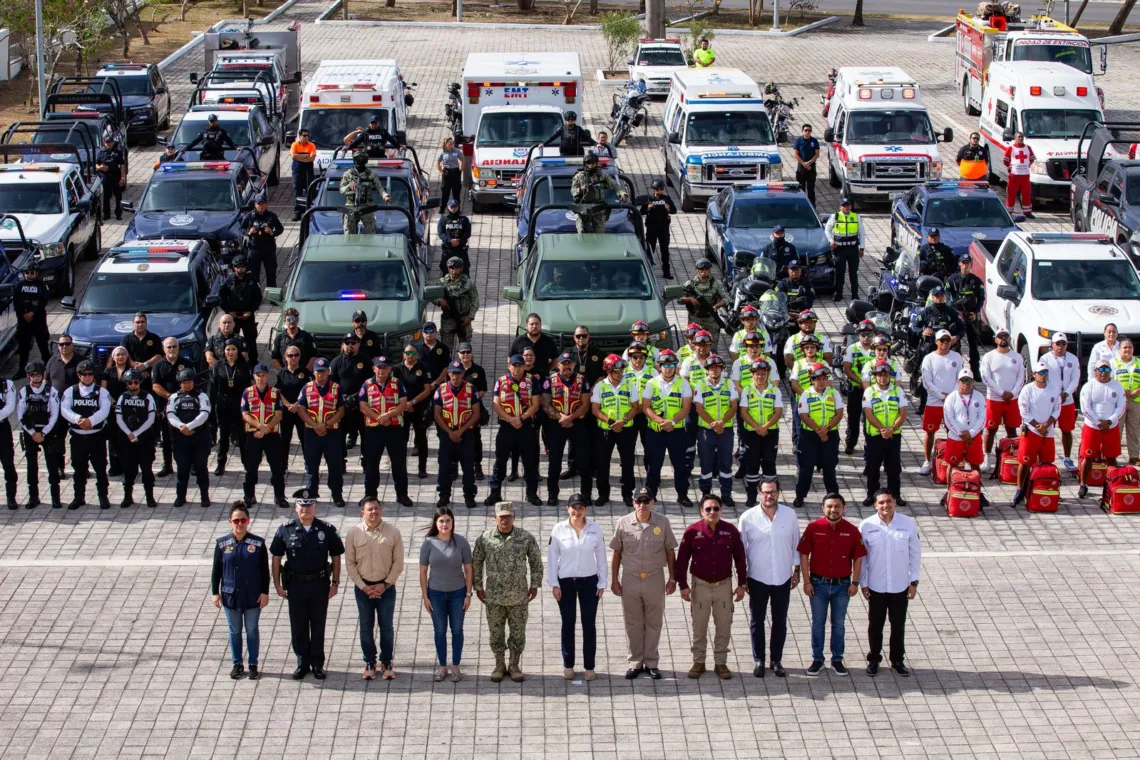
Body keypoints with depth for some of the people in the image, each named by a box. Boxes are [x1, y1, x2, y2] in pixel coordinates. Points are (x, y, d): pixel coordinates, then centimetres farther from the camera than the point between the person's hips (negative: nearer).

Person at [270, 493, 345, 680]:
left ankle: (317, 664, 19)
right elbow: (276, 558, 3)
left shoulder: (327, 530, -4)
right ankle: (302, 663, 21)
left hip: (320, 584, -1)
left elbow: (336, 557, 2)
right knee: (298, 627, 8)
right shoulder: (286, 531, -3)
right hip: (295, 584, 1)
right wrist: (277, 584, 0)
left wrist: (335, 583, -1)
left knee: (318, 626, 8)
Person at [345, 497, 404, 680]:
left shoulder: (393, 532, -7)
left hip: (386, 587, -1)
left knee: (386, 627, 8)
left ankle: (387, 662, 21)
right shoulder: (353, 533, -6)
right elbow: (350, 563, -2)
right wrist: (363, 586, -8)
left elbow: (398, 562, -3)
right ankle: (369, 663, 23)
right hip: (363, 587, 1)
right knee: (366, 627, 10)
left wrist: (386, 584, -10)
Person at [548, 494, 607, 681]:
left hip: (589, 581, 1)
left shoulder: (595, 529, -2)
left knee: (589, 624, 3)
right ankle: (568, 665, 17)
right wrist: (554, 584, -5)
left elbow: (601, 556, 3)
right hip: (565, 581, 0)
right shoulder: (558, 529, -5)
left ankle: (589, 667, 11)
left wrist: (602, 583, 1)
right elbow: (552, 557, -2)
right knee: (568, 624, 7)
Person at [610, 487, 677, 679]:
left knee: (654, 623, 8)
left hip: (655, 579, 0)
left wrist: (672, 578, 2)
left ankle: (652, 663, 20)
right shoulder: (623, 523, -7)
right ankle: (635, 662, 20)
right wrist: (614, 580, 2)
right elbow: (617, 553, 2)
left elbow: (670, 551, 2)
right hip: (630, 579, 0)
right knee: (633, 624, 9)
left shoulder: (663, 522, -7)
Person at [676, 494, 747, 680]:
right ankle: (698, 662, 21)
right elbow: (682, 560, -3)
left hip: (724, 585, 1)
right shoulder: (692, 531, -9)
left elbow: (740, 558, 3)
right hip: (700, 586, -1)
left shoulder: (730, 530, -5)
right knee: (699, 626, 9)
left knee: (724, 626, 7)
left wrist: (742, 584, 2)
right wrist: (683, 585, -5)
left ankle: (721, 663, 19)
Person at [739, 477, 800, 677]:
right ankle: (759, 660, 21)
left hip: (783, 578, 1)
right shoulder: (748, 517, -9)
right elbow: (740, 548, -3)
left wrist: (796, 570, 6)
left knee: (780, 621, 11)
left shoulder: (790, 515, -4)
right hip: (757, 578, -1)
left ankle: (776, 660, 23)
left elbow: (796, 544, 6)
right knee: (757, 621, 9)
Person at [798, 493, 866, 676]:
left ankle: (837, 660, 22)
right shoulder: (813, 528, -8)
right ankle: (817, 659, 21)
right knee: (818, 623, 10)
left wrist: (855, 582, -3)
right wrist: (807, 581, -6)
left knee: (839, 624, 11)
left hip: (842, 584, 1)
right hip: (818, 583, 0)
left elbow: (858, 558, 1)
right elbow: (804, 555, -4)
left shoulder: (851, 531, -6)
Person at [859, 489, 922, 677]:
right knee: (875, 625, 12)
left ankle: (897, 660, 28)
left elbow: (915, 553, 0)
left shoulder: (908, 524, -9)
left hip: (900, 586, 1)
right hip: (876, 586, -1)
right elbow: (861, 556, -3)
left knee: (899, 625, 12)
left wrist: (914, 581, -1)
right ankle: (873, 659, 28)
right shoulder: (866, 526, -11)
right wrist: (863, 583, -3)